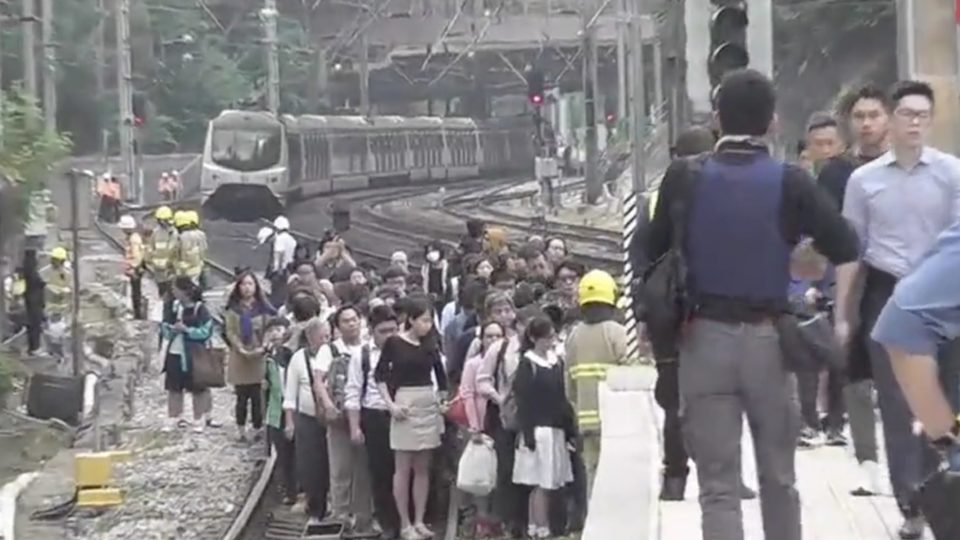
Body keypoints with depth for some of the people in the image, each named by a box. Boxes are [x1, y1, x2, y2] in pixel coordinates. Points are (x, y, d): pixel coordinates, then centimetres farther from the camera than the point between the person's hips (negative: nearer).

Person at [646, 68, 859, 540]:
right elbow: (846, 252, -8)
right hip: (768, 339, 0)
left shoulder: (684, 177, -2)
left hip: (704, 338, 0)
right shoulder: (790, 182, -5)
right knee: (778, 478, 17)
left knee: (718, 486, 1)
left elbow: (654, 256, 1)